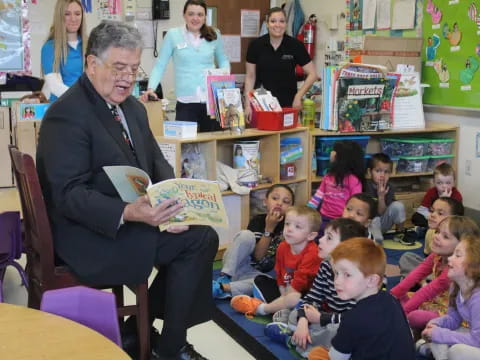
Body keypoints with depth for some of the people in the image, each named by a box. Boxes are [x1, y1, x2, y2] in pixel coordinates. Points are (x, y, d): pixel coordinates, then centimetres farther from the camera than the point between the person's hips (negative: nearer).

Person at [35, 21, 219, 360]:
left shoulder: (133, 108, 10)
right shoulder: (66, 115, -17)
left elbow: (156, 162, 12)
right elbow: (69, 195, -23)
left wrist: (173, 195, -11)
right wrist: (128, 213, -37)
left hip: (134, 218, 9)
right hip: (89, 235, -9)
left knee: (203, 236, -8)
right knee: (199, 239, -17)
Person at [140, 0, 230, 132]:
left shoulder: (214, 35, 6)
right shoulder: (173, 35, 1)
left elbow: (223, 60, 20)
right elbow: (160, 65, 4)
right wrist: (151, 89, -9)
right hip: (186, 103, -2)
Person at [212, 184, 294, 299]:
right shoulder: (258, 220, -10)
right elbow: (258, 256, -20)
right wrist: (269, 228, -25)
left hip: (254, 274, 2)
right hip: (235, 267, -2)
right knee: (246, 235, -28)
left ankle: (221, 288, -33)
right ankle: (224, 278, -23)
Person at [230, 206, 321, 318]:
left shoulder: (312, 254, -24)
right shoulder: (283, 247, -1)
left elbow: (300, 282, -24)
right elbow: (280, 276, 4)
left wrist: (287, 299, -19)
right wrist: (284, 299, -5)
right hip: (287, 290, 8)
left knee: (294, 298, -39)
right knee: (260, 280, 10)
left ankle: (261, 309, -17)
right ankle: (278, 305, -15)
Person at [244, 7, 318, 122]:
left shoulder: (295, 45, -6)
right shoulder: (256, 45, -3)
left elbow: (312, 74, -2)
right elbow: (250, 77, 1)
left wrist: (298, 96, -10)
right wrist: (248, 104, -7)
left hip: (287, 104, 0)